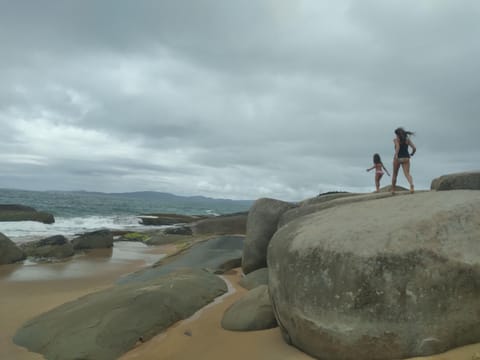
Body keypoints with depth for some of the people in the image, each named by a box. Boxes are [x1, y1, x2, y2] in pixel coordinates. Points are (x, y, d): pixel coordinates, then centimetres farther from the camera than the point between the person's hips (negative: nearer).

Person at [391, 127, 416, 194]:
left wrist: (396, 155, -32)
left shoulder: (396, 139, 1)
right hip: (406, 158, 2)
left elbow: (397, 147, -20)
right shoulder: (408, 139, 11)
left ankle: (393, 190, 21)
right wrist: (411, 154, 21)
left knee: (394, 174, 14)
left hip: (398, 158, -2)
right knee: (407, 174, -7)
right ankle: (411, 184, -37)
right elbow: (414, 148, 3)